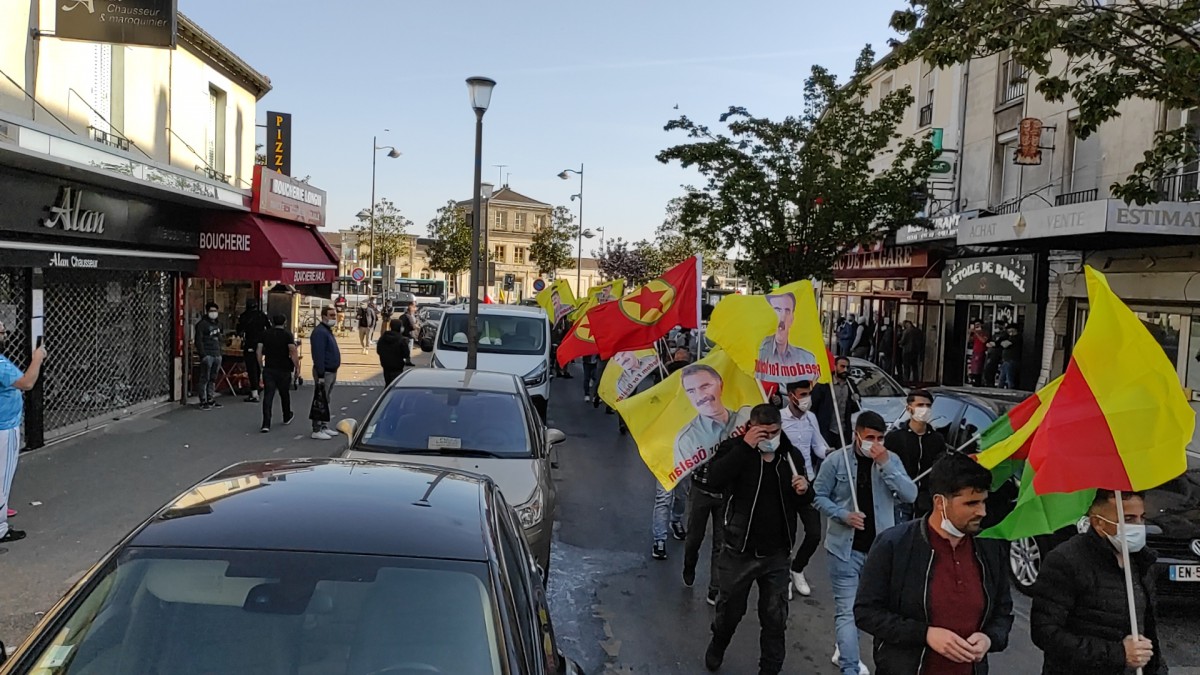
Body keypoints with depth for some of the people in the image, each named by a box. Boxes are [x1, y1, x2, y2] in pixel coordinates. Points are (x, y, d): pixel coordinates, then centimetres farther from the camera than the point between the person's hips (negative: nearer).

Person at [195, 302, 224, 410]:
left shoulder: (217, 324, 19)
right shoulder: (202, 324, -6)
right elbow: (198, 340, -11)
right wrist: (202, 354, -17)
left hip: (217, 355, 8)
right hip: (207, 355, -8)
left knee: (213, 378, 12)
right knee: (204, 378, -6)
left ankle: (211, 399, 19)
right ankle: (203, 401, -3)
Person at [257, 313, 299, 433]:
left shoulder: (265, 333, 4)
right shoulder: (288, 334, -7)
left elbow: (258, 351, 4)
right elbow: (293, 351, -18)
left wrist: (261, 364, 15)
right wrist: (297, 366, -10)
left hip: (268, 369, 2)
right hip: (284, 369, -2)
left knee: (268, 396, -3)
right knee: (284, 394, 17)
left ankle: (266, 424, -12)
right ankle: (287, 417, 37)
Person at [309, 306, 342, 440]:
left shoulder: (328, 331, 17)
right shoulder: (320, 332, -15)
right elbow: (318, 355, -22)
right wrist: (321, 375, -25)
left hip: (331, 372, 10)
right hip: (324, 372, -10)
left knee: (327, 401, 15)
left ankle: (324, 427, 24)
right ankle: (317, 430, -3)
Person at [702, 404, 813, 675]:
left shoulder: (791, 455, 1)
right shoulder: (736, 448, -11)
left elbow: (802, 503, 12)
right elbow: (715, 480, -30)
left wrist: (804, 491, -12)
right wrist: (745, 446, -32)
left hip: (777, 554, 2)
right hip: (740, 551, -2)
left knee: (775, 618, 10)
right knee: (730, 609, 17)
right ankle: (718, 645, 48)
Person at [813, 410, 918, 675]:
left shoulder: (891, 460, -1)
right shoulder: (836, 460, -8)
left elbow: (910, 495, -11)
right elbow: (819, 496, -2)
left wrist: (885, 465, -20)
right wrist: (843, 514, -18)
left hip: (879, 547, 4)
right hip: (845, 546, -3)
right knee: (847, 609, -6)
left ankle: (844, 653, 39)